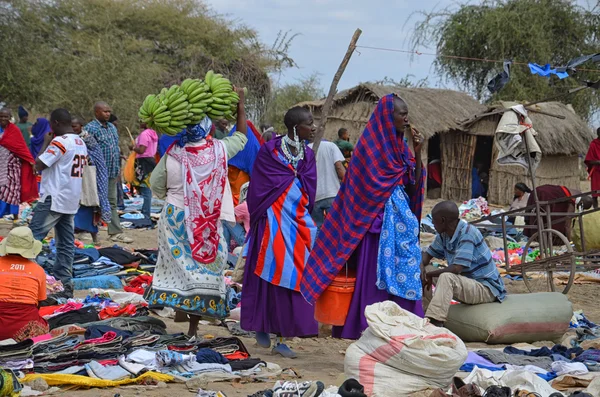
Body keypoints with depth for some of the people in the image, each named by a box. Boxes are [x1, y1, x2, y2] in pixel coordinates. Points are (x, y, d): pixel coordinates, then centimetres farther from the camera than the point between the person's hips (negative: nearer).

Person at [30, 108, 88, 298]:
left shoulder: (59, 142, -15)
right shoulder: (81, 143, 13)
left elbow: (39, 165, -16)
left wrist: (46, 143, -4)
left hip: (53, 198, -9)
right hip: (71, 200, 9)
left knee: (32, 237, -8)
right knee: (66, 243, 7)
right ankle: (64, 282, 5)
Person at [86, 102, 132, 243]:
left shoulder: (112, 127, 15)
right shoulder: (91, 128, -12)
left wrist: (118, 168, 18)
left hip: (112, 173, 8)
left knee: (112, 202, 9)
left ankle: (115, 233, 11)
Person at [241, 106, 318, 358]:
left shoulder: (308, 154, 11)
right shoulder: (270, 150, -5)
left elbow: (309, 190, 10)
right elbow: (259, 187, -5)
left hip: (298, 222, 5)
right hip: (274, 221, -5)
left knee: (293, 278, 1)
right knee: (272, 276, -2)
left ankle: (282, 338, 5)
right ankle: (262, 326, 15)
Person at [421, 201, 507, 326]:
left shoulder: (467, 233, -23)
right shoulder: (444, 235, 2)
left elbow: (457, 268, -30)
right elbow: (428, 254, 15)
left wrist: (429, 274, -17)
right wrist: (422, 268, -9)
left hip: (487, 289, -9)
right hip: (468, 283, 9)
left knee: (446, 277, -34)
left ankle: (434, 324, -40)